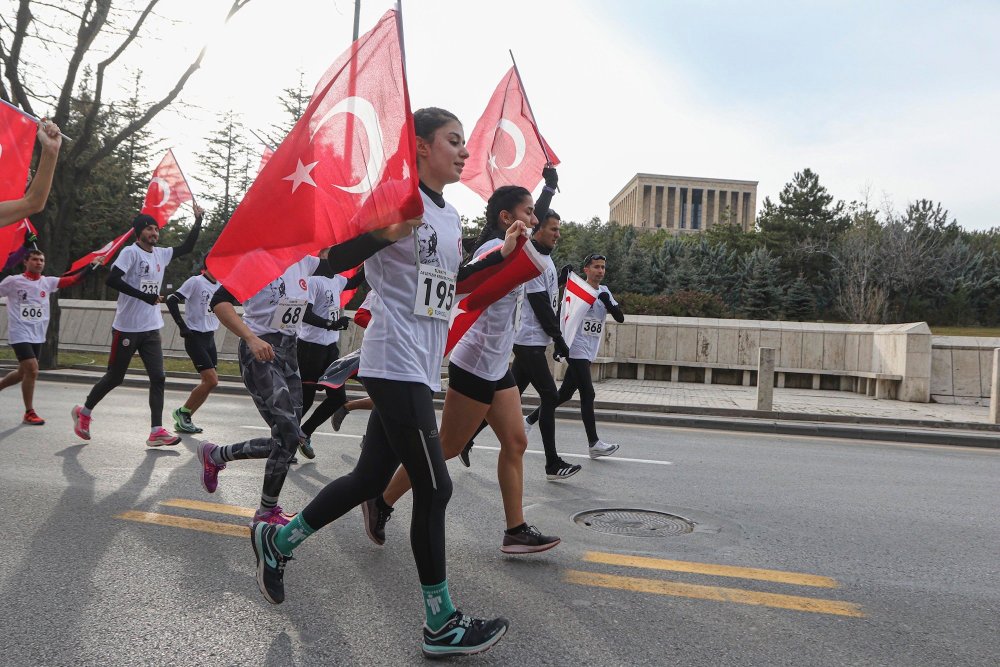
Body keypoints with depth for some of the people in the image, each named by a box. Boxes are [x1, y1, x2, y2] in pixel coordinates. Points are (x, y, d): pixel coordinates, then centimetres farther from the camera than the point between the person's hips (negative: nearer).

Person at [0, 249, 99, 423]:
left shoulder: (48, 282, 4)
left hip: (37, 335, 5)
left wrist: (92, 266, -12)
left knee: (23, 372, 16)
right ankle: (29, 413, -2)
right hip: (20, 334, -5)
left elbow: (74, 279, -3)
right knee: (32, 371, -15)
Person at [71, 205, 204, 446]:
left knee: (158, 377, -4)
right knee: (115, 377, 6)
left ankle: (156, 431, -4)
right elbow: (112, 279, -21)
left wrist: (198, 221, 12)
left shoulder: (161, 254, 10)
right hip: (127, 327, -6)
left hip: (151, 329, 6)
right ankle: (83, 412, 30)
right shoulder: (131, 252, -10)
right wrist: (143, 296, -23)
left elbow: (187, 247, 22)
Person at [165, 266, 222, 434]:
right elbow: (171, 300, -15)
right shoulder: (196, 281, -11)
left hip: (210, 338, 8)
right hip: (195, 338, -8)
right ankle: (182, 412, 3)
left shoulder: (220, 285, 9)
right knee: (211, 380, -15)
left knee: (210, 382, 5)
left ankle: (184, 420, 15)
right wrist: (182, 326, -17)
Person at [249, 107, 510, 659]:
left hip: (420, 369, 10)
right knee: (434, 487, -5)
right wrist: (388, 231, -32)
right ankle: (441, 625, 8)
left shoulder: (451, 218, 16)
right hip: (396, 362, -9)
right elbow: (335, 259, -16)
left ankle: (277, 541, 36)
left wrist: (498, 256, 17)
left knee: (369, 477, 16)